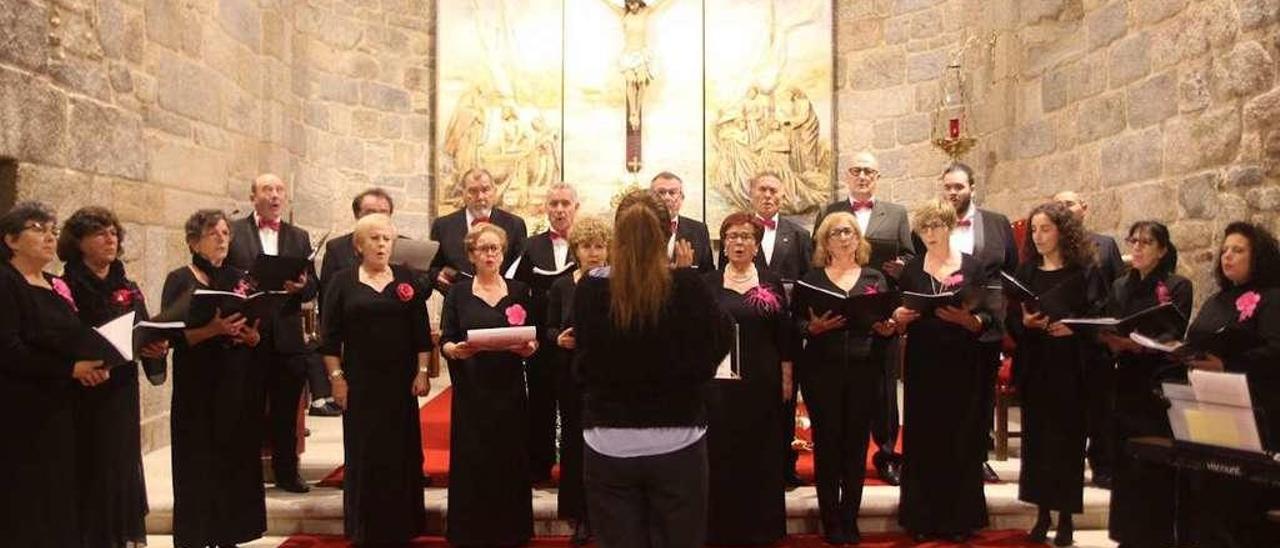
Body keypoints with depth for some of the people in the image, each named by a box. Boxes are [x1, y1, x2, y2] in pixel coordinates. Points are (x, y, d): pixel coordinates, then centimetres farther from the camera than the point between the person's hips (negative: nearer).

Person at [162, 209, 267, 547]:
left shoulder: (239, 279, 12)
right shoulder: (180, 281, 0)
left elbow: (258, 328, 14)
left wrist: (253, 336, -8)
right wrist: (212, 330, -24)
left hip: (239, 384, 4)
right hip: (198, 386, -4)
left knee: (235, 462, 5)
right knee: (200, 466, -3)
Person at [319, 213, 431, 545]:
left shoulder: (407, 280, 5)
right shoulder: (342, 281, 1)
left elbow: (421, 331, 4)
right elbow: (331, 335, 0)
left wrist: (422, 372, -3)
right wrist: (336, 377, -6)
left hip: (400, 380, 1)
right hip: (359, 380, -1)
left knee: (402, 451, 5)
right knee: (363, 453, 4)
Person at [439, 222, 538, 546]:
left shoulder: (519, 291, 8)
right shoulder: (458, 292, 5)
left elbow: (533, 337, 8)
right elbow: (445, 339, 1)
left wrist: (530, 347, -13)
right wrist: (454, 350, -20)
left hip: (510, 389, 1)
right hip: (471, 389, -1)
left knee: (510, 458, 2)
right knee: (471, 461, 0)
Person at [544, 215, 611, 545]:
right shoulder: (561, 287, 6)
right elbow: (548, 330, 9)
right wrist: (559, 338, -11)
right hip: (572, 376, 3)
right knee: (574, 441, 7)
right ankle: (580, 516, 21)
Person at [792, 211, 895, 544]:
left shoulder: (875, 278, 11)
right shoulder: (812, 278, 5)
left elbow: (889, 321, 9)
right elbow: (795, 323, 1)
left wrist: (888, 328, -13)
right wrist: (813, 326, -18)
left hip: (865, 371, 2)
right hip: (822, 370, -2)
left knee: (856, 443, 5)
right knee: (827, 443, 1)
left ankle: (850, 520, 17)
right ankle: (830, 522, 11)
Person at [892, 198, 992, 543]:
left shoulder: (973, 267, 2)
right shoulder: (910, 270, 8)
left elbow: (987, 320, -3)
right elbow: (899, 324, 8)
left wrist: (966, 318, -22)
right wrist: (900, 317, -13)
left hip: (961, 366, -1)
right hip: (921, 366, 2)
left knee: (960, 441, 2)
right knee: (922, 442, 3)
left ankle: (959, 520, 13)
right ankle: (922, 519, 12)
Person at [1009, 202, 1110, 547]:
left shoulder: (1085, 270, -1)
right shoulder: (1026, 272, 10)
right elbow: (1010, 321, 6)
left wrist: (1073, 328, -20)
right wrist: (1024, 322, -13)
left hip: (1071, 368, -3)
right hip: (1034, 366, 3)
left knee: (1067, 439, 1)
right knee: (1036, 438, 6)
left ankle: (1066, 518, 12)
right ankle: (1042, 514, 17)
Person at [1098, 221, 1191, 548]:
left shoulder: (1178, 286, -2)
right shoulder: (1120, 286, 12)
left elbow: (1175, 336, -12)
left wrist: (1140, 345, -28)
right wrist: (1113, 342, -11)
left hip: (1161, 386, -4)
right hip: (1127, 384, 4)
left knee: (1156, 466, -3)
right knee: (1125, 463, 6)